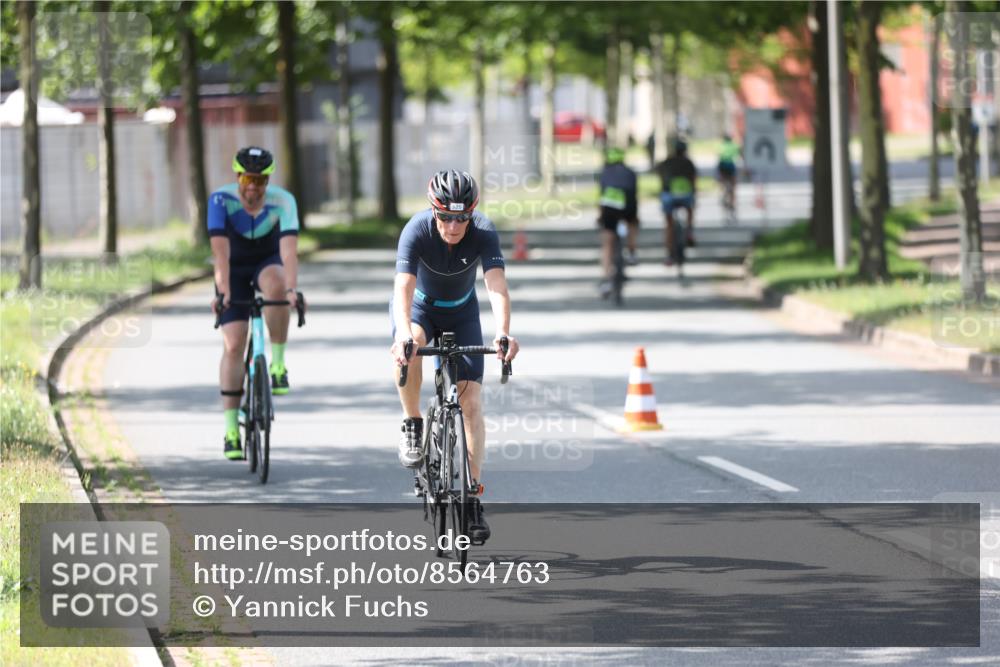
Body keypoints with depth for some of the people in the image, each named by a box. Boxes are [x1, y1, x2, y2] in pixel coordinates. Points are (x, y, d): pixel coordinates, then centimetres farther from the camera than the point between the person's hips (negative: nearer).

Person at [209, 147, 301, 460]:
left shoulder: (282, 202, -24)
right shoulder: (221, 200, -24)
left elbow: (289, 248, -36)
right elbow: (220, 249, -33)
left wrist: (291, 289, -50)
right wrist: (223, 291, -45)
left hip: (267, 265, 0)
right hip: (234, 272, 0)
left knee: (275, 283, -38)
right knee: (233, 345, -12)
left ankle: (278, 364, -23)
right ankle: (231, 430, -7)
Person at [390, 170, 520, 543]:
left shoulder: (484, 233, -28)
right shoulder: (417, 231, -31)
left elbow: (497, 286, -39)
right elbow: (403, 287, -42)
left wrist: (503, 333, -57)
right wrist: (403, 334, -60)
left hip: (461, 312, 1)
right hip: (419, 306, -1)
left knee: (471, 402, -9)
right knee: (408, 349, -37)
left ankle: (474, 495, -4)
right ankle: (412, 426, -16)